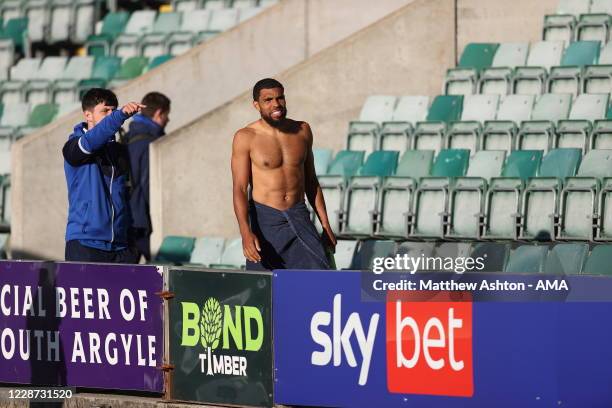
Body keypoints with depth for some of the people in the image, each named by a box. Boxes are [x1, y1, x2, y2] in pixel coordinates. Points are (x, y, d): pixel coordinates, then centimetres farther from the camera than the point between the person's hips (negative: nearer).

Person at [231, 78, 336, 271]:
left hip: (298, 219, 3)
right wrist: (246, 233, -24)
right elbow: (239, 189, -11)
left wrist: (325, 225, 15)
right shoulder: (246, 138, -6)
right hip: (265, 221, -3)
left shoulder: (302, 131, 8)